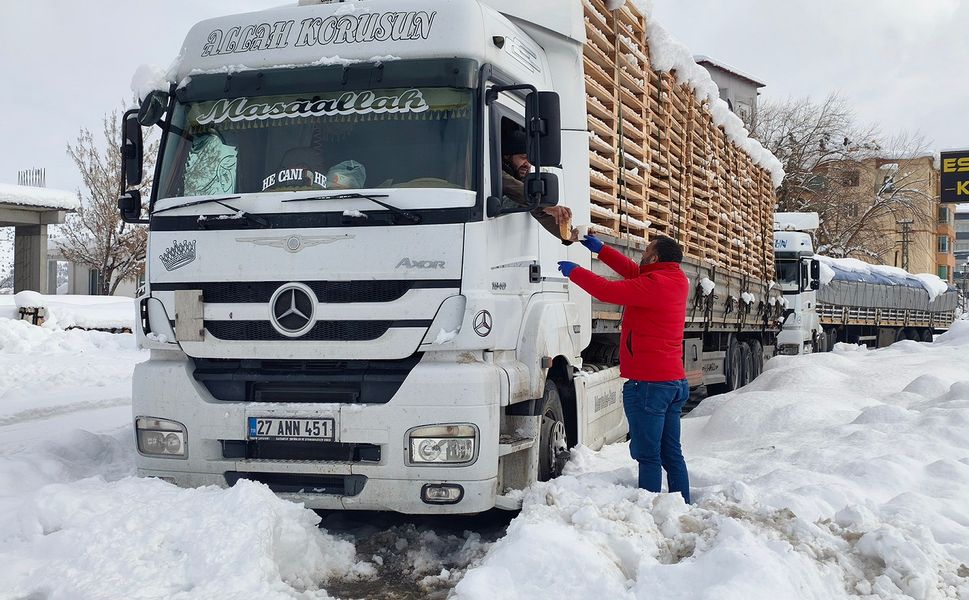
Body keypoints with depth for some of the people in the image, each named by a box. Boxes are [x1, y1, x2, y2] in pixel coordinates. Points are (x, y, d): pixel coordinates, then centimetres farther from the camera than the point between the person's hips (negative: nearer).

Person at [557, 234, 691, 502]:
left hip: (648, 384, -9)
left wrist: (574, 271, -2)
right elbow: (634, 273, 22)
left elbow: (608, 290, -17)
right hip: (675, 382, 9)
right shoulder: (677, 279, 10)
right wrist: (601, 249, 24)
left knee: (648, 456, -6)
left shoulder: (655, 284, -16)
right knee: (672, 454, 13)